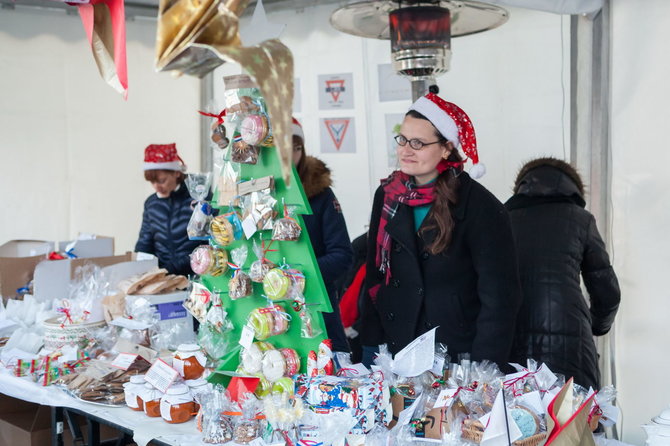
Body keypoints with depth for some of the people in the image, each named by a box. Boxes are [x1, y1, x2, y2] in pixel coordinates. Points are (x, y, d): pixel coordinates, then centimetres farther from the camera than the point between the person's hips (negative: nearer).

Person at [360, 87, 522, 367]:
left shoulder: (480, 207, -12)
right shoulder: (387, 195, 3)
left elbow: (499, 297, -12)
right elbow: (374, 275, 8)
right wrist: (371, 349, 3)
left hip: (457, 357, -4)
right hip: (392, 350, 4)